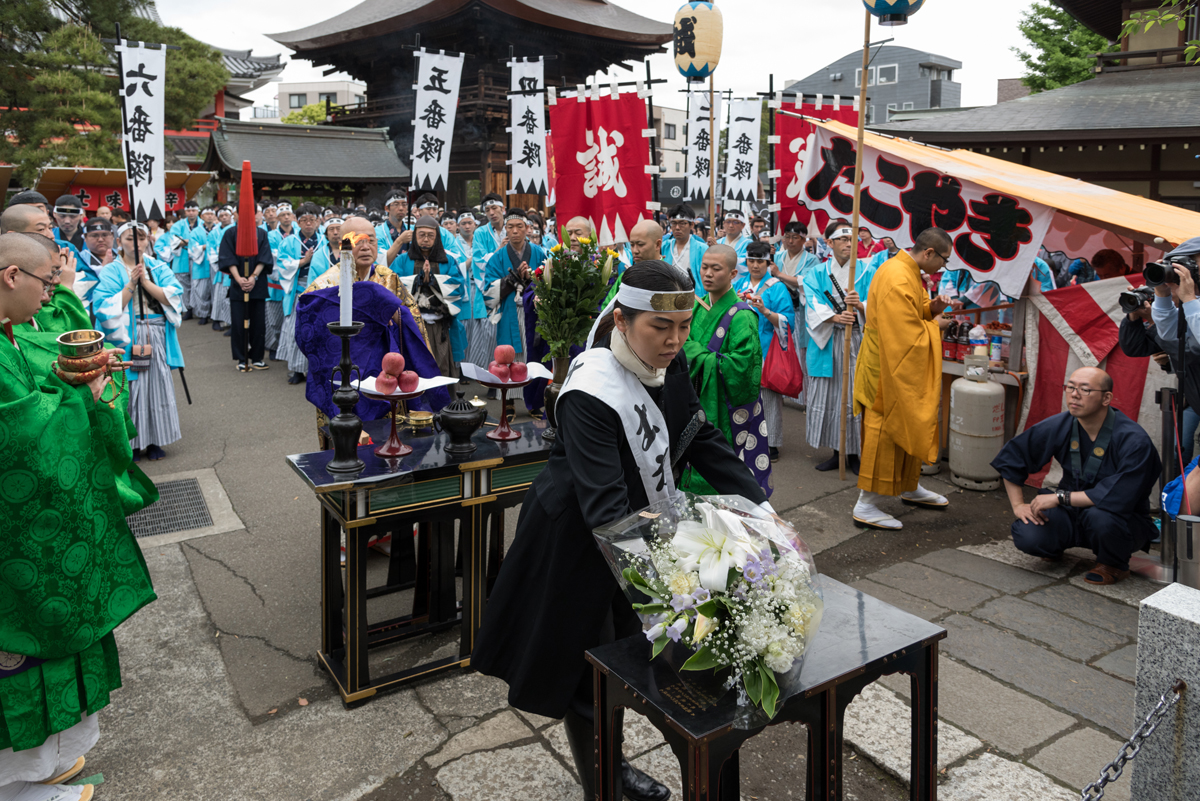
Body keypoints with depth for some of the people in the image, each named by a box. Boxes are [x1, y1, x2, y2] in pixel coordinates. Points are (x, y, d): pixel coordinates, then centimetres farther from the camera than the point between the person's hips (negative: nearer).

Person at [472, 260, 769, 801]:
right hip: (576, 539, -7)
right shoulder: (589, 394, -33)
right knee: (586, 664, 9)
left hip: (638, 527, 8)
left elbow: (702, 441, -4)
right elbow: (604, 504, -39)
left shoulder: (668, 363, -9)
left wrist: (762, 508, -14)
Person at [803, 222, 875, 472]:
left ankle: (854, 454, 9)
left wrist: (860, 305, -25)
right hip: (828, 342, 1)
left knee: (855, 396, -3)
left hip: (857, 340, -1)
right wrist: (835, 317, -22)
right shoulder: (817, 273, 8)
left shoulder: (866, 271, 5)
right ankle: (837, 453, 16)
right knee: (828, 396, 4)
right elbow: (813, 306, -4)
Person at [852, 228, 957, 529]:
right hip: (889, 367, -10)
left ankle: (910, 488, 38)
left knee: (910, 426, 21)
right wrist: (935, 326, -10)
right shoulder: (897, 281, -25)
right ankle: (866, 505, 4)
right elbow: (907, 337, -26)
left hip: (906, 368, 10)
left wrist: (931, 307, 0)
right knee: (884, 432, -4)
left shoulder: (908, 271, 8)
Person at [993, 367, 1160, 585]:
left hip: (1124, 520, -3)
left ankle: (1114, 565, -3)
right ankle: (1055, 548, 17)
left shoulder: (1134, 440, -23)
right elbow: (1010, 456, 3)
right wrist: (1018, 505, -2)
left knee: (1099, 515, -38)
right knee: (1026, 536, -22)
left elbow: (1119, 497, -32)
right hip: (1074, 512, 4)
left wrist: (1060, 497, -28)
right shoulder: (1059, 427, -9)